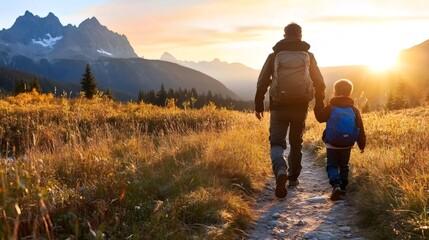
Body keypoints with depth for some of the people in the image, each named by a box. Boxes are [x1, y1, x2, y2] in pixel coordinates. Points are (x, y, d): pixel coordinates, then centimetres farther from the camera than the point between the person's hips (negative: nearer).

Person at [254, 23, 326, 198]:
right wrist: (320, 105, 17)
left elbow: (262, 82, 3)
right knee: (296, 143, 17)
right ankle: (293, 178, 24)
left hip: (279, 107, -1)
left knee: (277, 143, 0)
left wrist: (258, 105, 10)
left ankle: (281, 171, -27)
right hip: (301, 107, 2)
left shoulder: (274, 55, 4)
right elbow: (319, 83, 8)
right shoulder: (309, 56, 7)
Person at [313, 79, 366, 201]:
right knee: (344, 166, 19)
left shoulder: (330, 107, -9)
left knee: (332, 165, 1)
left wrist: (319, 104, 14)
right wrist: (362, 145, 15)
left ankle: (336, 185, -21)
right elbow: (360, 130, 5)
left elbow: (320, 117, 3)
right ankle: (343, 187, 23)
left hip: (332, 144, -3)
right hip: (347, 145, 3)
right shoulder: (354, 110, 2)